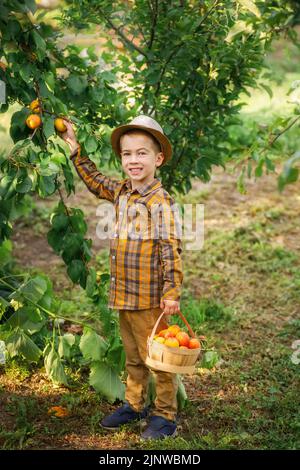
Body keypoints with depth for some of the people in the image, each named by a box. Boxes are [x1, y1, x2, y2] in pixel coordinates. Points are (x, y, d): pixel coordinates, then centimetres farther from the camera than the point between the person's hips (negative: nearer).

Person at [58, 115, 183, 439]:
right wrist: (74, 148, 24)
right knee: (132, 356, 21)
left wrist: (171, 291, -22)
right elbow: (95, 181, 29)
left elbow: (171, 249, -18)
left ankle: (165, 416, 16)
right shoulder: (121, 192, 8)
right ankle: (134, 405, 35)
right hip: (123, 295, 8)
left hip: (149, 297, -8)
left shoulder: (159, 201, -16)